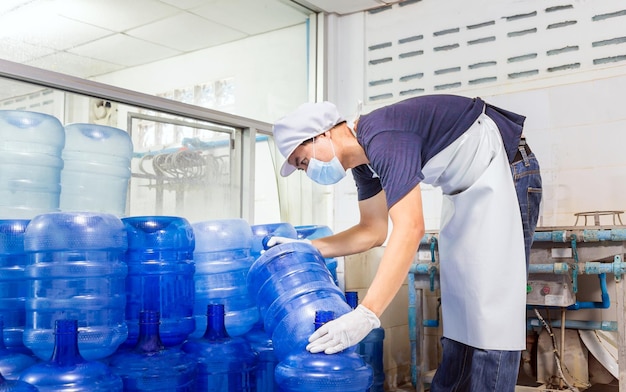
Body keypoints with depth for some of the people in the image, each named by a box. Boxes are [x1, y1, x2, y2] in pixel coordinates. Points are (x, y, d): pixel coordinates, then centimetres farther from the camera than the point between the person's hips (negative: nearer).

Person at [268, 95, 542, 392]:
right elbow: (373, 232, 9)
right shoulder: (363, 160, 2)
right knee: (460, 304, 11)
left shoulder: (383, 139, -27)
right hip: (467, 189, 10)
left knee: (491, 307, -10)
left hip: (505, 172, -10)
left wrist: (366, 314, -41)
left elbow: (410, 230, -37)